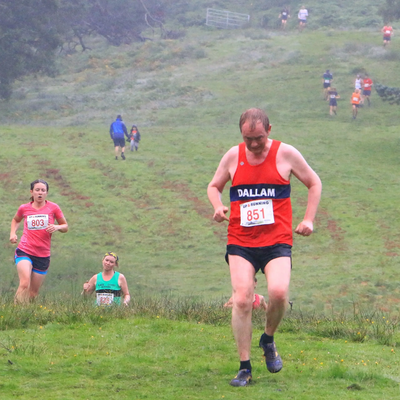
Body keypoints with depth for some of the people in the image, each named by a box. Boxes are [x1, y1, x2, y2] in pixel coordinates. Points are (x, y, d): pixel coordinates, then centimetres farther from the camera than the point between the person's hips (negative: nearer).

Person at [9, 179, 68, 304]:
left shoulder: (53, 208, 2)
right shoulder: (24, 208, 5)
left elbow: (65, 227, 10)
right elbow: (16, 220, 28)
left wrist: (57, 227, -12)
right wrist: (13, 233, 10)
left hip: (43, 256, 1)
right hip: (24, 251, -1)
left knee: (33, 292, 5)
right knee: (24, 284, -24)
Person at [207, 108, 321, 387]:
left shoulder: (286, 154, 0)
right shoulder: (233, 156, 5)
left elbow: (314, 183, 13)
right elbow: (214, 186, 20)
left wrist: (308, 220, 2)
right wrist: (218, 207, -1)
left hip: (277, 241, -1)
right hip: (240, 241, 2)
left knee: (279, 292, -23)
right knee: (242, 299, -12)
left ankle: (268, 339, 9)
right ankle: (245, 368, -2)